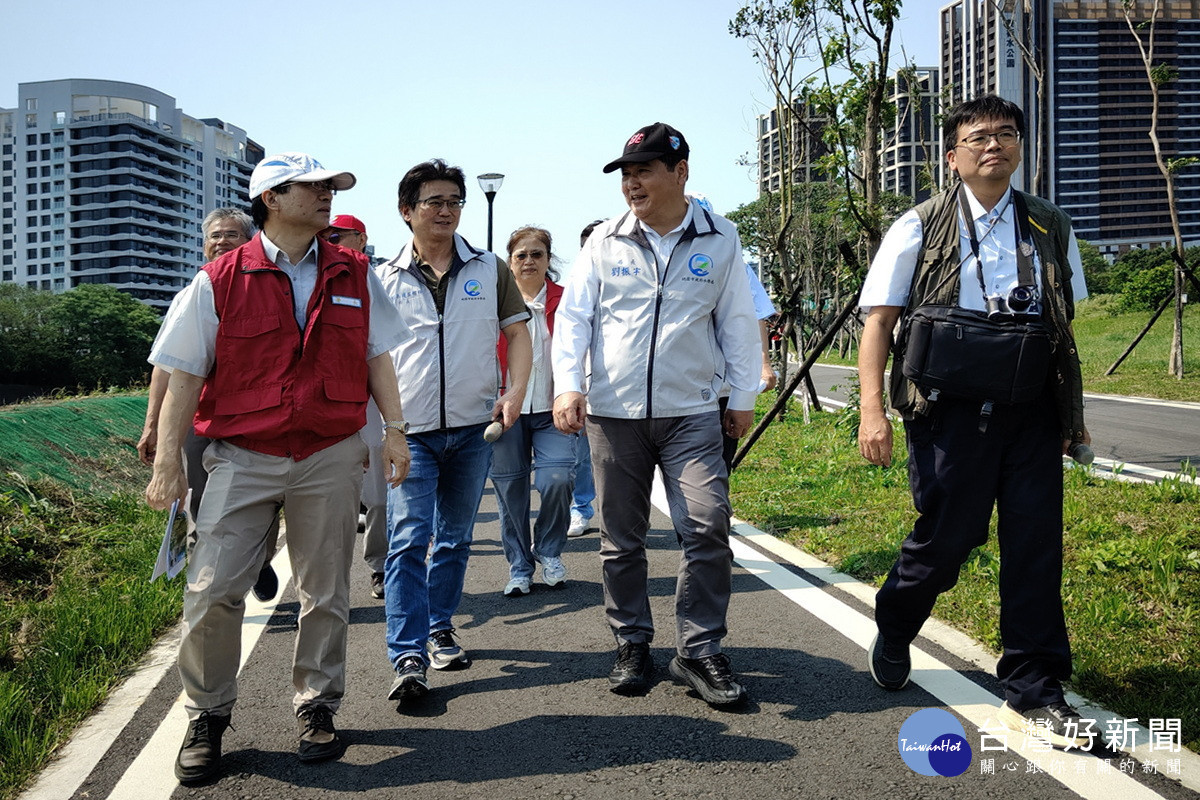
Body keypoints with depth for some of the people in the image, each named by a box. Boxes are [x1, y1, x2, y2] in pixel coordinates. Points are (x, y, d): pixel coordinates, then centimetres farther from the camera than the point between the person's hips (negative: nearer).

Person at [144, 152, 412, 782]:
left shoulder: (353, 275, 7)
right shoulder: (219, 281, -2)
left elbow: (376, 358, 13)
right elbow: (184, 375, -1)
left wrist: (395, 430, 6)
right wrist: (167, 463, -4)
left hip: (330, 457, 2)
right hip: (242, 458, -2)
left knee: (325, 593, 9)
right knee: (212, 590, -5)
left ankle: (317, 708, 26)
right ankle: (207, 717, 16)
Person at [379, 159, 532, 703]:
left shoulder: (489, 271, 7)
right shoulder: (385, 280, 5)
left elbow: (518, 333, 9)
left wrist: (515, 393, -6)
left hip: (473, 428, 2)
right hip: (411, 431, -2)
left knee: (455, 538, 13)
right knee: (408, 541, -10)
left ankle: (440, 629, 29)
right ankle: (409, 657, -10)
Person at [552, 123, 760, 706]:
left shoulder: (720, 240, 4)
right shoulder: (605, 242, 4)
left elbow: (737, 322, 10)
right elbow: (572, 317, 5)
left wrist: (743, 397, 9)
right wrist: (568, 385, -9)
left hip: (691, 412, -1)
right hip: (613, 413, 1)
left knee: (707, 527, -9)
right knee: (621, 539, 7)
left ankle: (699, 651, 5)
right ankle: (632, 645, 23)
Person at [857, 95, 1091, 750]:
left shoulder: (1050, 228, 12)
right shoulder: (921, 229, 2)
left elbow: (1065, 327, 18)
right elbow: (879, 321, 0)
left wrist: (1074, 412, 16)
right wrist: (872, 409, -10)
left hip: (1032, 412, 3)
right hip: (952, 408, -3)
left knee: (1036, 546, 1)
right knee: (945, 538, 3)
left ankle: (1033, 694, 13)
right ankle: (892, 634, 34)